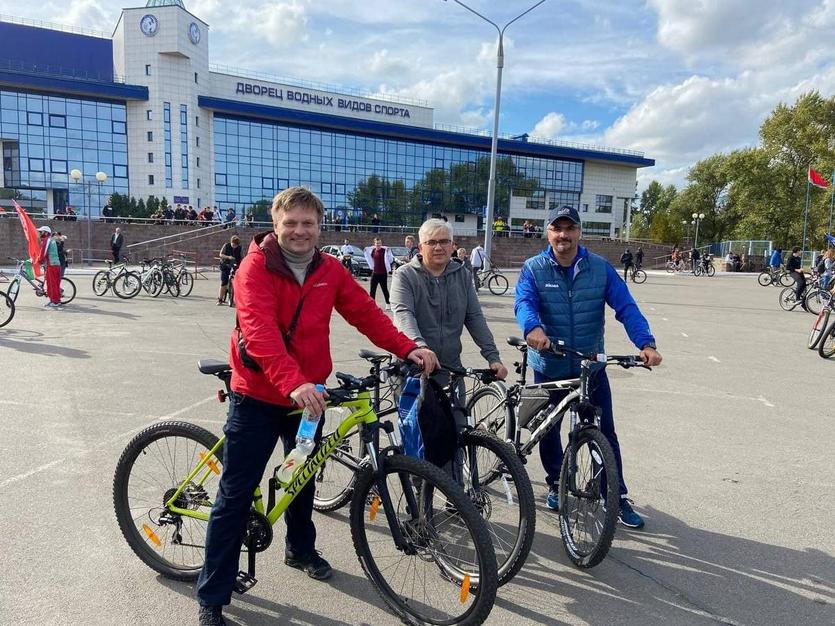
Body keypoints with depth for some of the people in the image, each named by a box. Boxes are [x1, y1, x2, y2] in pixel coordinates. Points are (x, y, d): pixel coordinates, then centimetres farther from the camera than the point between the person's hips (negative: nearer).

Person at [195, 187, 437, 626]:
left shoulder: (330, 270, 1)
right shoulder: (256, 267, -16)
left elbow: (365, 313, -1)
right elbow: (260, 330, -30)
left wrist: (407, 348, -14)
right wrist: (293, 383, -44)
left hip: (308, 395, 5)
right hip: (258, 397, -5)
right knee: (235, 496, 2)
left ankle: (300, 549, 48)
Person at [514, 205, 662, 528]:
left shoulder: (600, 268, -3)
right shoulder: (533, 269, -7)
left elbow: (626, 307, -10)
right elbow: (524, 302, -24)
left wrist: (646, 344, -26)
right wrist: (532, 328, -46)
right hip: (549, 367, 0)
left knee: (605, 433, 5)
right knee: (548, 430, 14)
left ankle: (618, 498, 19)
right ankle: (556, 485, 36)